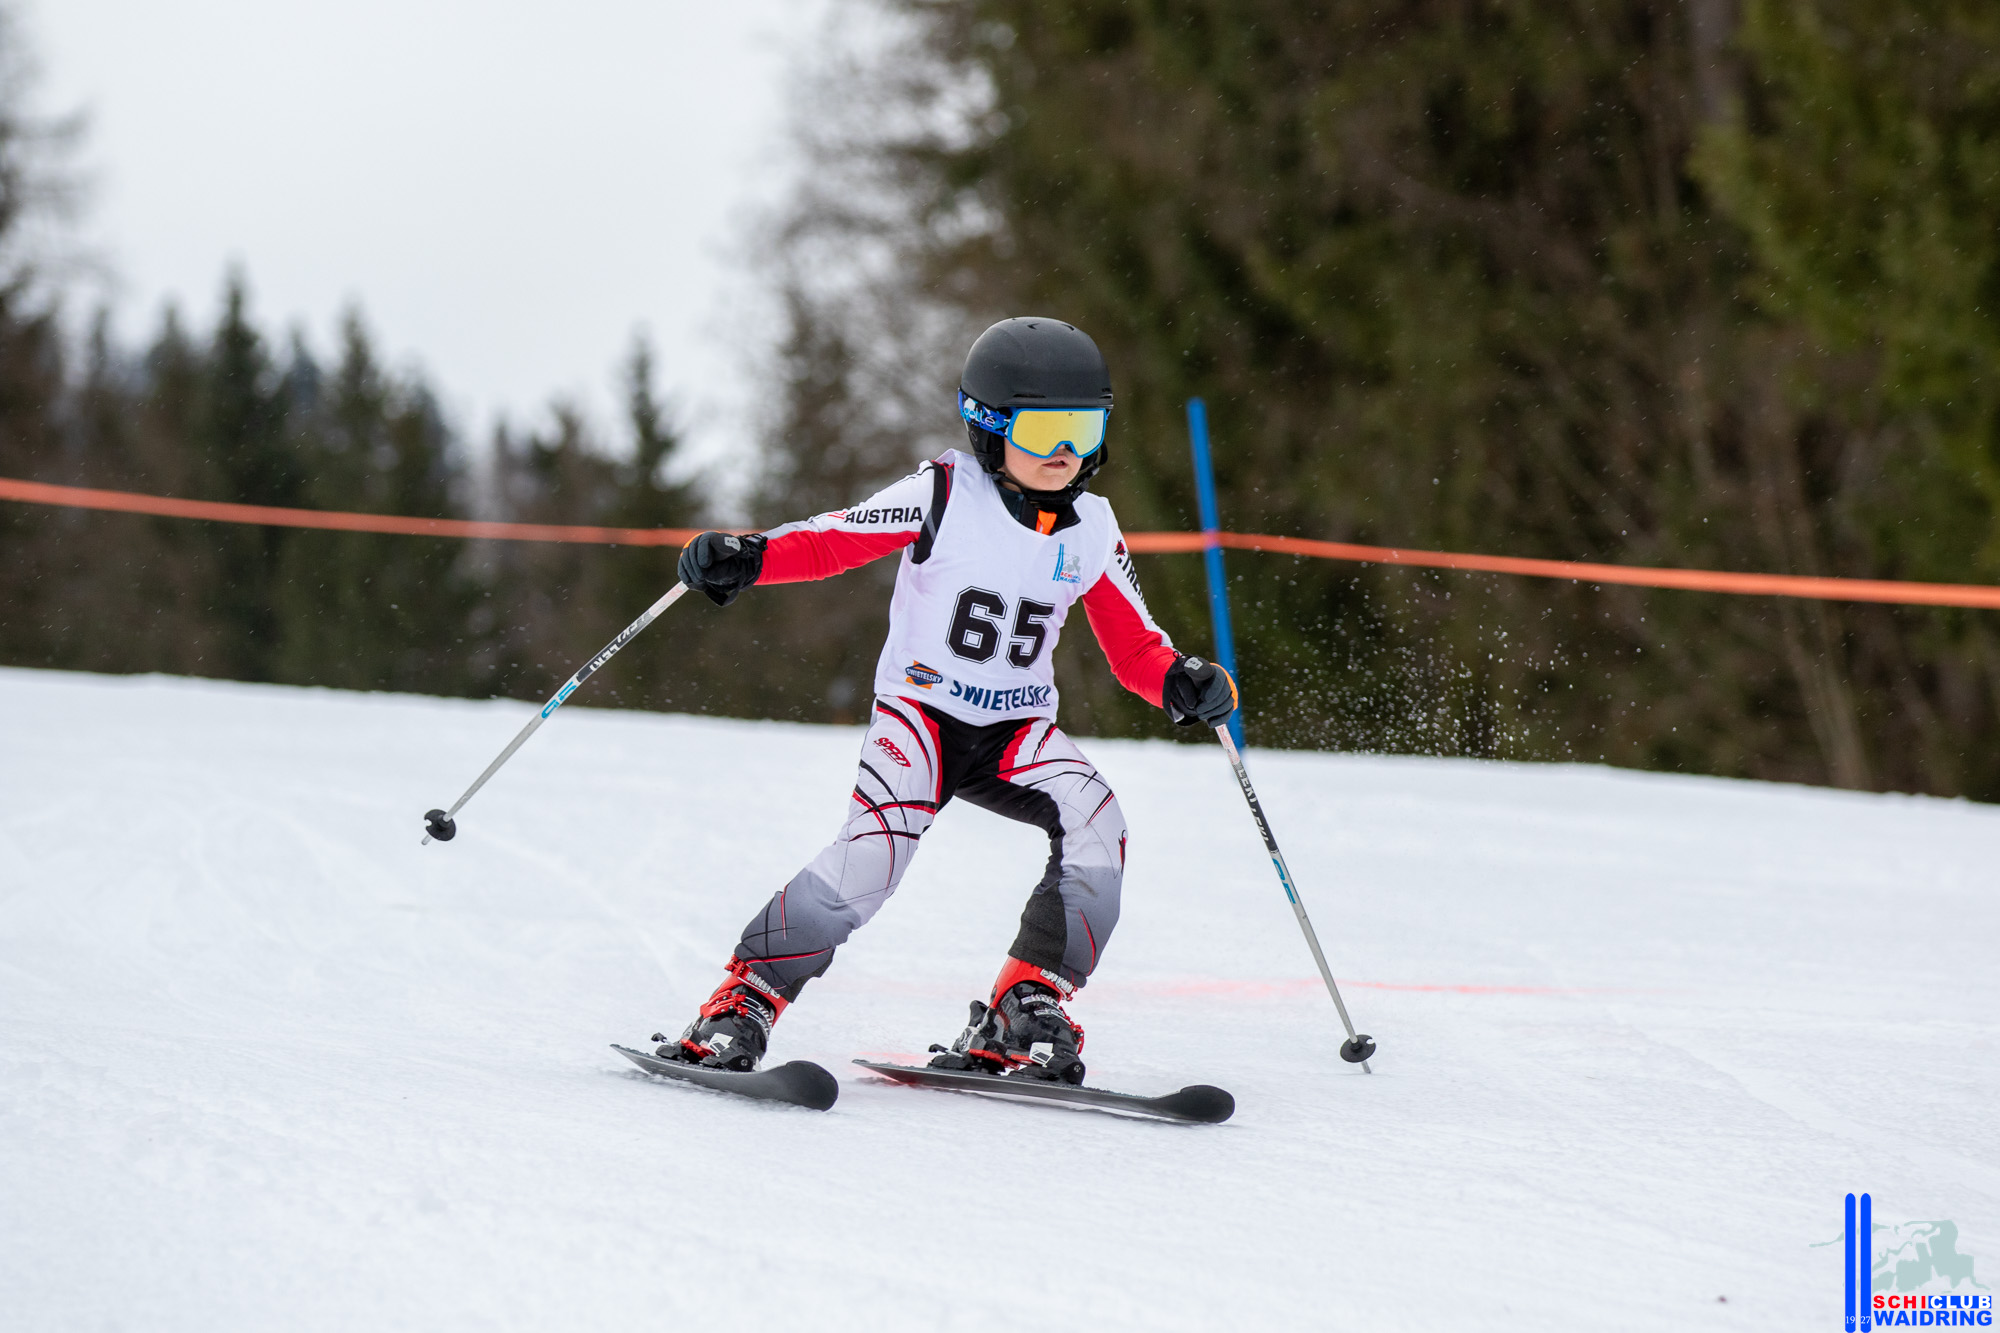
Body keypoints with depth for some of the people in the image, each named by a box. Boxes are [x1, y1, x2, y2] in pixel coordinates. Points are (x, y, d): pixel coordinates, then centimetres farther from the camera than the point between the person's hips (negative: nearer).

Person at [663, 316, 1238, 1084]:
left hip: (1018, 730, 4)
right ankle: (740, 1007, -15)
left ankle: (1021, 1021, -16)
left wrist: (1184, 684, -16)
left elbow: (1135, 648, 5)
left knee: (1095, 825, -23)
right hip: (920, 711, -4)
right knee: (877, 848, -28)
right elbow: (831, 540, -13)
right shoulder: (944, 496, -10)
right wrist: (745, 557, -31)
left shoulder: (1092, 532, 3)